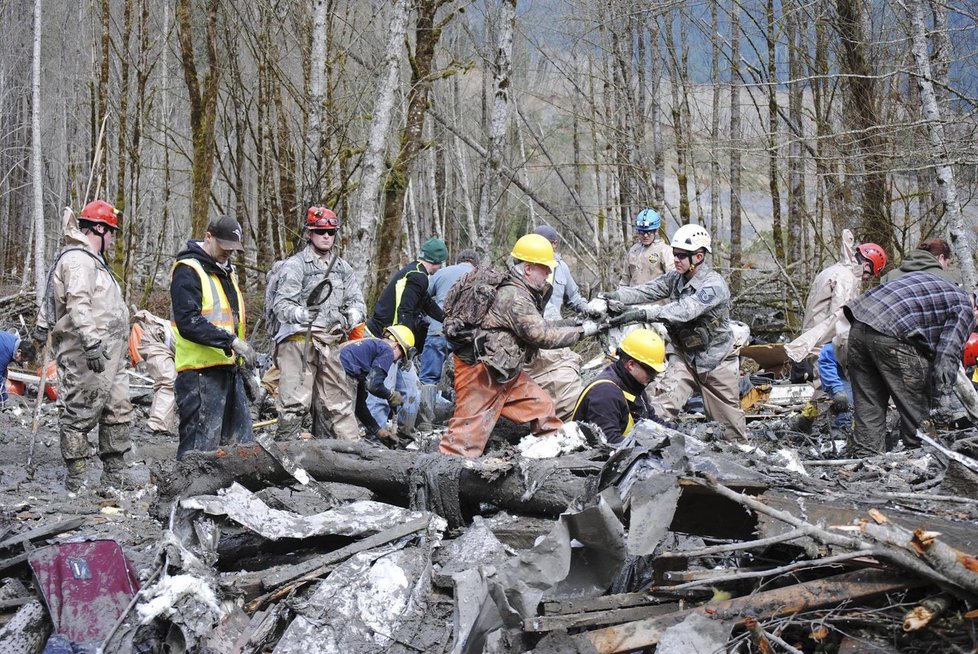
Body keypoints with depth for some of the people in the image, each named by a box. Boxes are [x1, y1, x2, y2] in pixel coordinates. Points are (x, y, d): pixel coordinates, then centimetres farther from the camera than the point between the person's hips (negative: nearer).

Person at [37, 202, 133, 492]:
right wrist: (91, 342, -31)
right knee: (80, 415, -5)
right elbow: (78, 305, -24)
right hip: (86, 357, -11)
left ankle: (114, 478, 16)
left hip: (108, 356, 11)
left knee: (118, 413, 11)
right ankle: (77, 481, -2)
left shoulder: (93, 260, 23)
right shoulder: (78, 260, -12)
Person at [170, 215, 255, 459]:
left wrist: (245, 353, 20)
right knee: (200, 447, -8)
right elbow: (188, 322, -22)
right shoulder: (187, 270, -11)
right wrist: (232, 341, -25)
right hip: (200, 372, -9)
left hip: (229, 368, 9)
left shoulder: (227, 269, 18)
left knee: (242, 443, 11)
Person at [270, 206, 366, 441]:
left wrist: (353, 315, -8)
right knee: (295, 402, -11)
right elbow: (281, 304, -10)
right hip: (299, 340, -6)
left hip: (328, 344, 6)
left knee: (338, 400, 11)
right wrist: (300, 314, -31)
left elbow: (357, 300, 15)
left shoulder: (342, 268, 17)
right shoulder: (295, 265, -3)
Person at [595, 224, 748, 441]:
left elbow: (684, 310, -37)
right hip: (685, 356, 5)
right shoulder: (675, 278, -1)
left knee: (728, 416, 8)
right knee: (663, 402, -13)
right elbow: (646, 290, -14)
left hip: (716, 359, -5)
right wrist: (616, 296, -34)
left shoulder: (714, 285, -24)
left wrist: (642, 314, -46)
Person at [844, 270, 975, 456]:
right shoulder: (965, 309, 9)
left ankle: (864, 456, 15)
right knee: (916, 411, 6)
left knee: (867, 407, 14)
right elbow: (948, 359, -1)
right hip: (892, 337, -8)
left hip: (858, 326, 8)